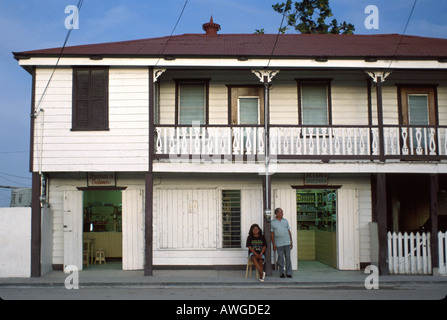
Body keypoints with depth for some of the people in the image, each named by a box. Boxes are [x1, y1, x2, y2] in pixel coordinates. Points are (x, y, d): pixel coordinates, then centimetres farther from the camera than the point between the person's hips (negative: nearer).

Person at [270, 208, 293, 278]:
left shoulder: (285, 221, 9)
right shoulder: (272, 222, 0)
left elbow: (289, 232, 11)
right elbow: (272, 234, 0)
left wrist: (291, 241, 7)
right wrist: (273, 244, -4)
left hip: (287, 243, 2)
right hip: (279, 244, -2)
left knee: (288, 258, 1)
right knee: (280, 258, 1)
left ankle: (289, 273, 7)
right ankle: (281, 273, 13)